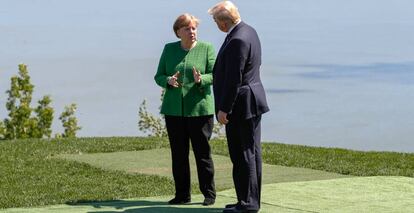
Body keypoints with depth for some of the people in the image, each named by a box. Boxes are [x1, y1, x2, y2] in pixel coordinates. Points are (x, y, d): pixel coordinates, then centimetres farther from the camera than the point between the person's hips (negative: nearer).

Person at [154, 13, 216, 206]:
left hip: (199, 109, -3)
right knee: (178, 154, 6)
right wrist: (169, 81, -14)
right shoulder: (169, 49, 9)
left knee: (202, 152, -1)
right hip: (174, 109, 3)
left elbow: (215, 75, -5)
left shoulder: (207, 48, 1)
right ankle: (182, 194, 14)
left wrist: (201, 80, -25)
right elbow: (158, 76, 7)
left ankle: (209, 193, 7)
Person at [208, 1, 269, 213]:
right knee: (251, 153, 14)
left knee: (243, 155, -4)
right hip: (252, 102, 10)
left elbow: (233, 79, -23)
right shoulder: (248, 31, 10)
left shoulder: (237, 41, -22)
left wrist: (224, 109, -18)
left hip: (240, 106, -10)